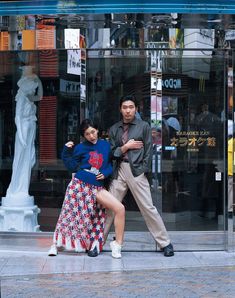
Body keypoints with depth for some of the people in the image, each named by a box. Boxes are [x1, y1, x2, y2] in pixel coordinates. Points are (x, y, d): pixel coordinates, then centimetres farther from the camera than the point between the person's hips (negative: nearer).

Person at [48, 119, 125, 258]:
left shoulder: (106, 145, 9)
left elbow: (111, 164, 16)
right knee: (71, 215, -1)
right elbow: (72, 167, 5)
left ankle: (117, 245, -2)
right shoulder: (81, 148, 4)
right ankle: (56, 245, 15)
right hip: (79, 185, -2)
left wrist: (105, 173, -3)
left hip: (96, 187, 2)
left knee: (120, 209, -12)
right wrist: (67, 151, -3)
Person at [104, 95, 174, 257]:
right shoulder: (114, 129, 12)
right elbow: (111, 152, 9)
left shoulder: (144, 126, 2)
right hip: (119, 171, 3)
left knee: (148, 208, -4)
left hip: (136, 171, -3)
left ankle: (165, 243, 4)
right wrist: (125, 147, -7)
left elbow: (148, 151, 0)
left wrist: (144, 172, -7)